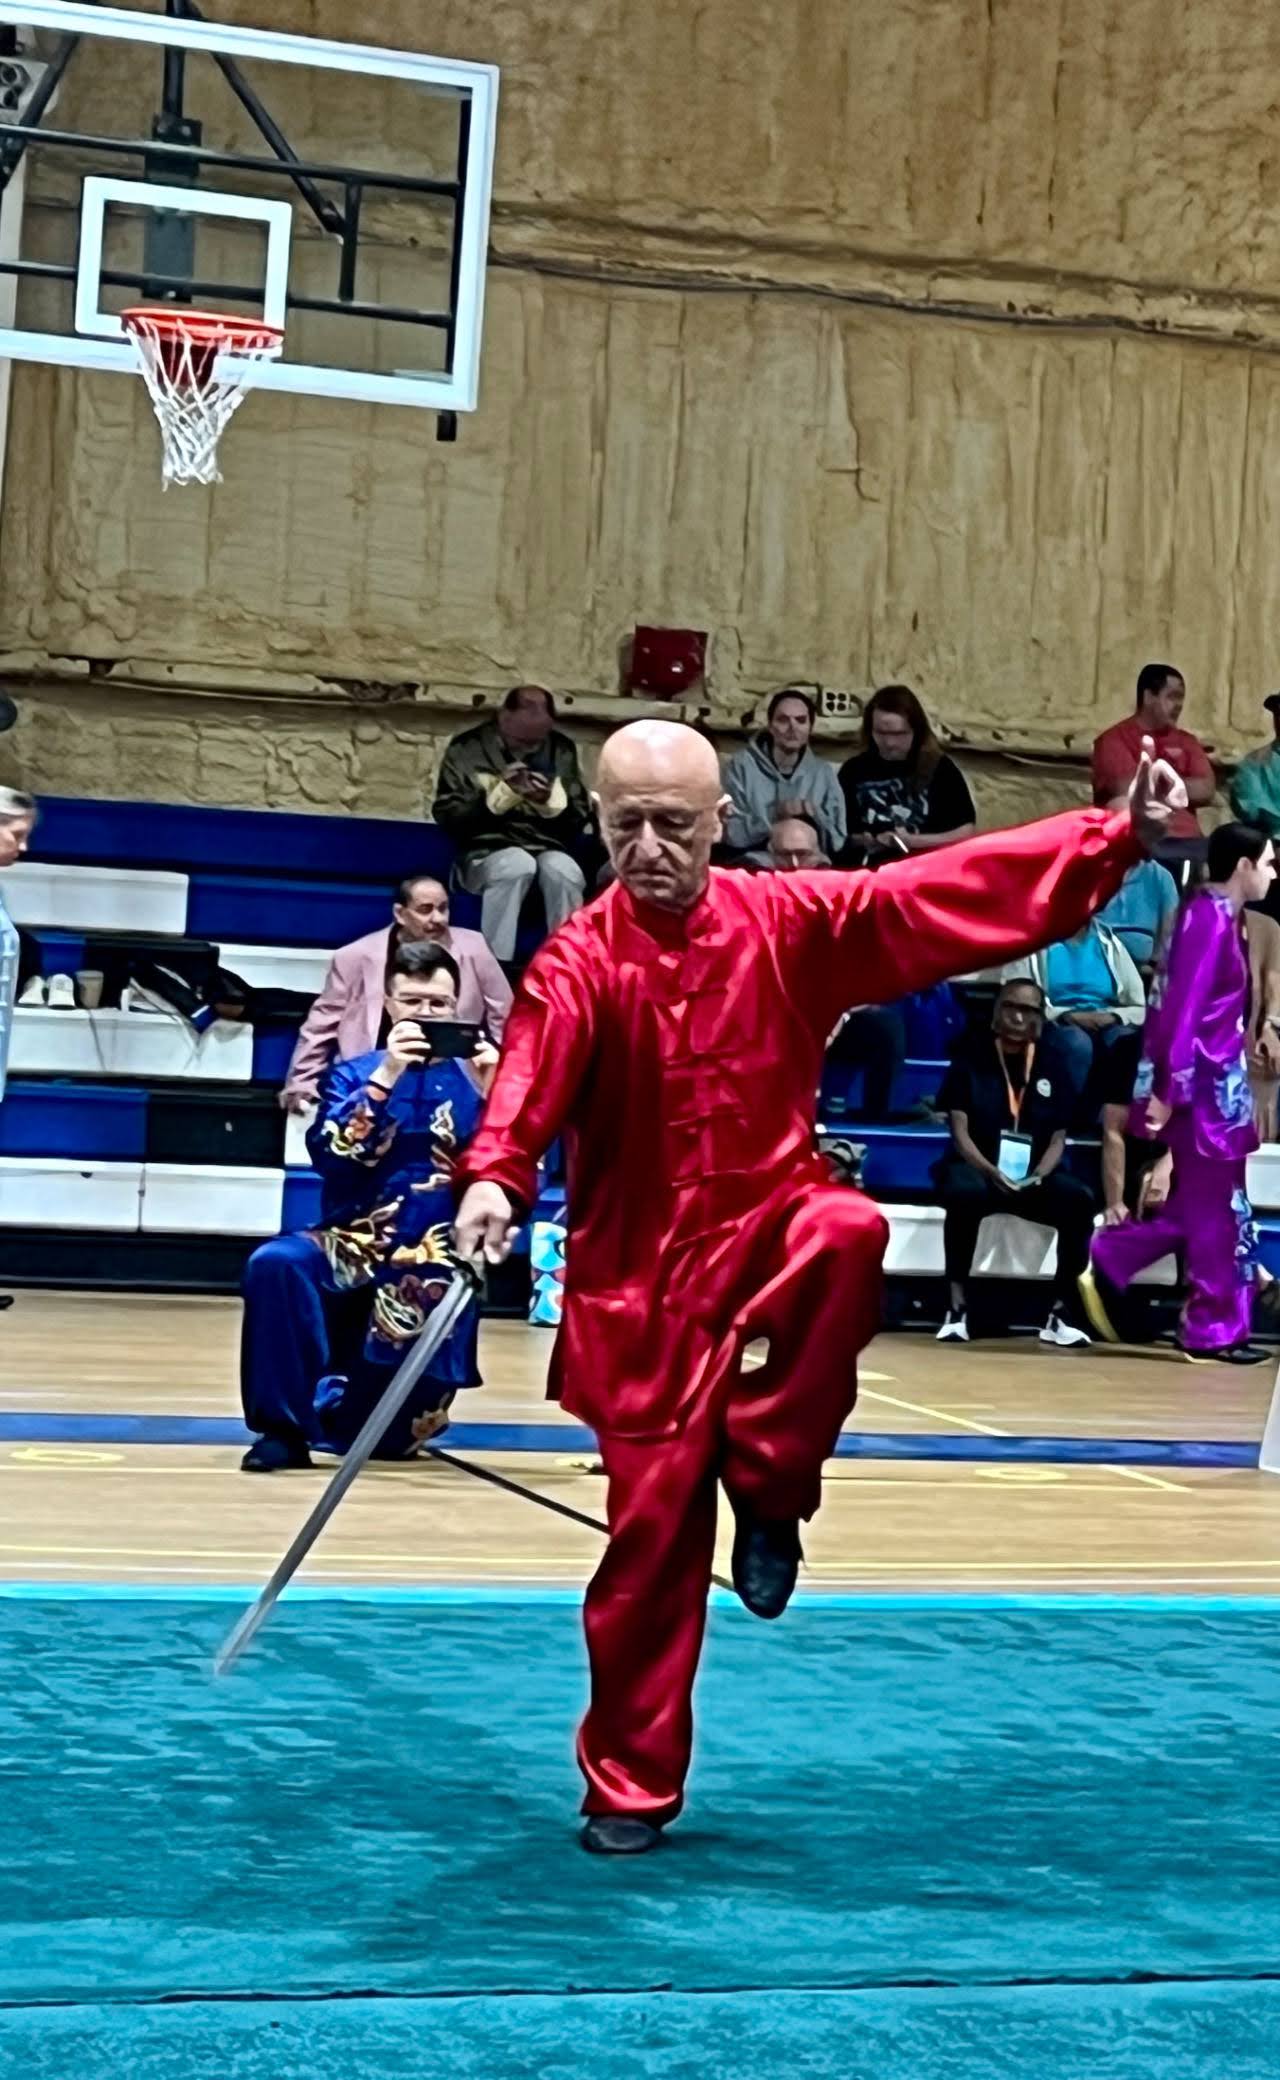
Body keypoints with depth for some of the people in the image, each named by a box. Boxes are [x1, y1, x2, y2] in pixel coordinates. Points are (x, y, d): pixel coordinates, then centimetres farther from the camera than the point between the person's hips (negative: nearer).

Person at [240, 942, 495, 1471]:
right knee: (274, 1264, -31)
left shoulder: (475, 1080, 5)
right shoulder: (355, 1075, 6)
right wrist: (384, 1078, -19)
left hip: (437, 1260, 0)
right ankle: (286, 1426, -20)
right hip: (355, 1243, 1)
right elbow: (329, 1155, -12)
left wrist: (490, 1097, -17)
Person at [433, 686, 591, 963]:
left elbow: (579, 819, 12)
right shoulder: (467, 747, 1)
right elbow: (447, 817, -4)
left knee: (562, 871, -33)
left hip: (549, 849, 2)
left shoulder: (563, 749, 10)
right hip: (487, 852, -2)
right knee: (518, 864, -36)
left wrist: (551, 801, -9)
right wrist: (500, 793, -15)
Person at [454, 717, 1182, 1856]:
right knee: (650, 1524, -1)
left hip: (769, 1227, 2)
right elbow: (533, 1072, -28)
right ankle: (630, 1789, 19)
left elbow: (956, 890, -3)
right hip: (643, 1276, -1)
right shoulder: (580, 961, -10)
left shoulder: (792, 923, -2)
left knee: (847, 1231, -34)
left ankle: (765, 1487, -11)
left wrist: (1122, 833, -8)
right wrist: (494, 1177, -49)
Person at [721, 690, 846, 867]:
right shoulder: (741, 765, 3)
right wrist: (774, 815, -17)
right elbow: (732, 834, -4)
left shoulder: (823, 772, 12)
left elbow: (837, 844, 9)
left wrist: (815, 818, -10)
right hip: (755, 863, -1)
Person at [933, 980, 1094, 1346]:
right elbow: (960, 1132, -7)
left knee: (1080, 1201, -27)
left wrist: (1037, 1176, -16)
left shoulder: (1053, 1063, 7)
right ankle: (957, 1307, -30)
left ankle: (1061, 1311, -17)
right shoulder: (970, 1056, 0)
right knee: (964, 1192, -38)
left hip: (1035, 1175, 3)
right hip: (976, 1167, -3)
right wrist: (991, 1171, -24)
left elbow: (1058, 1138, 4)